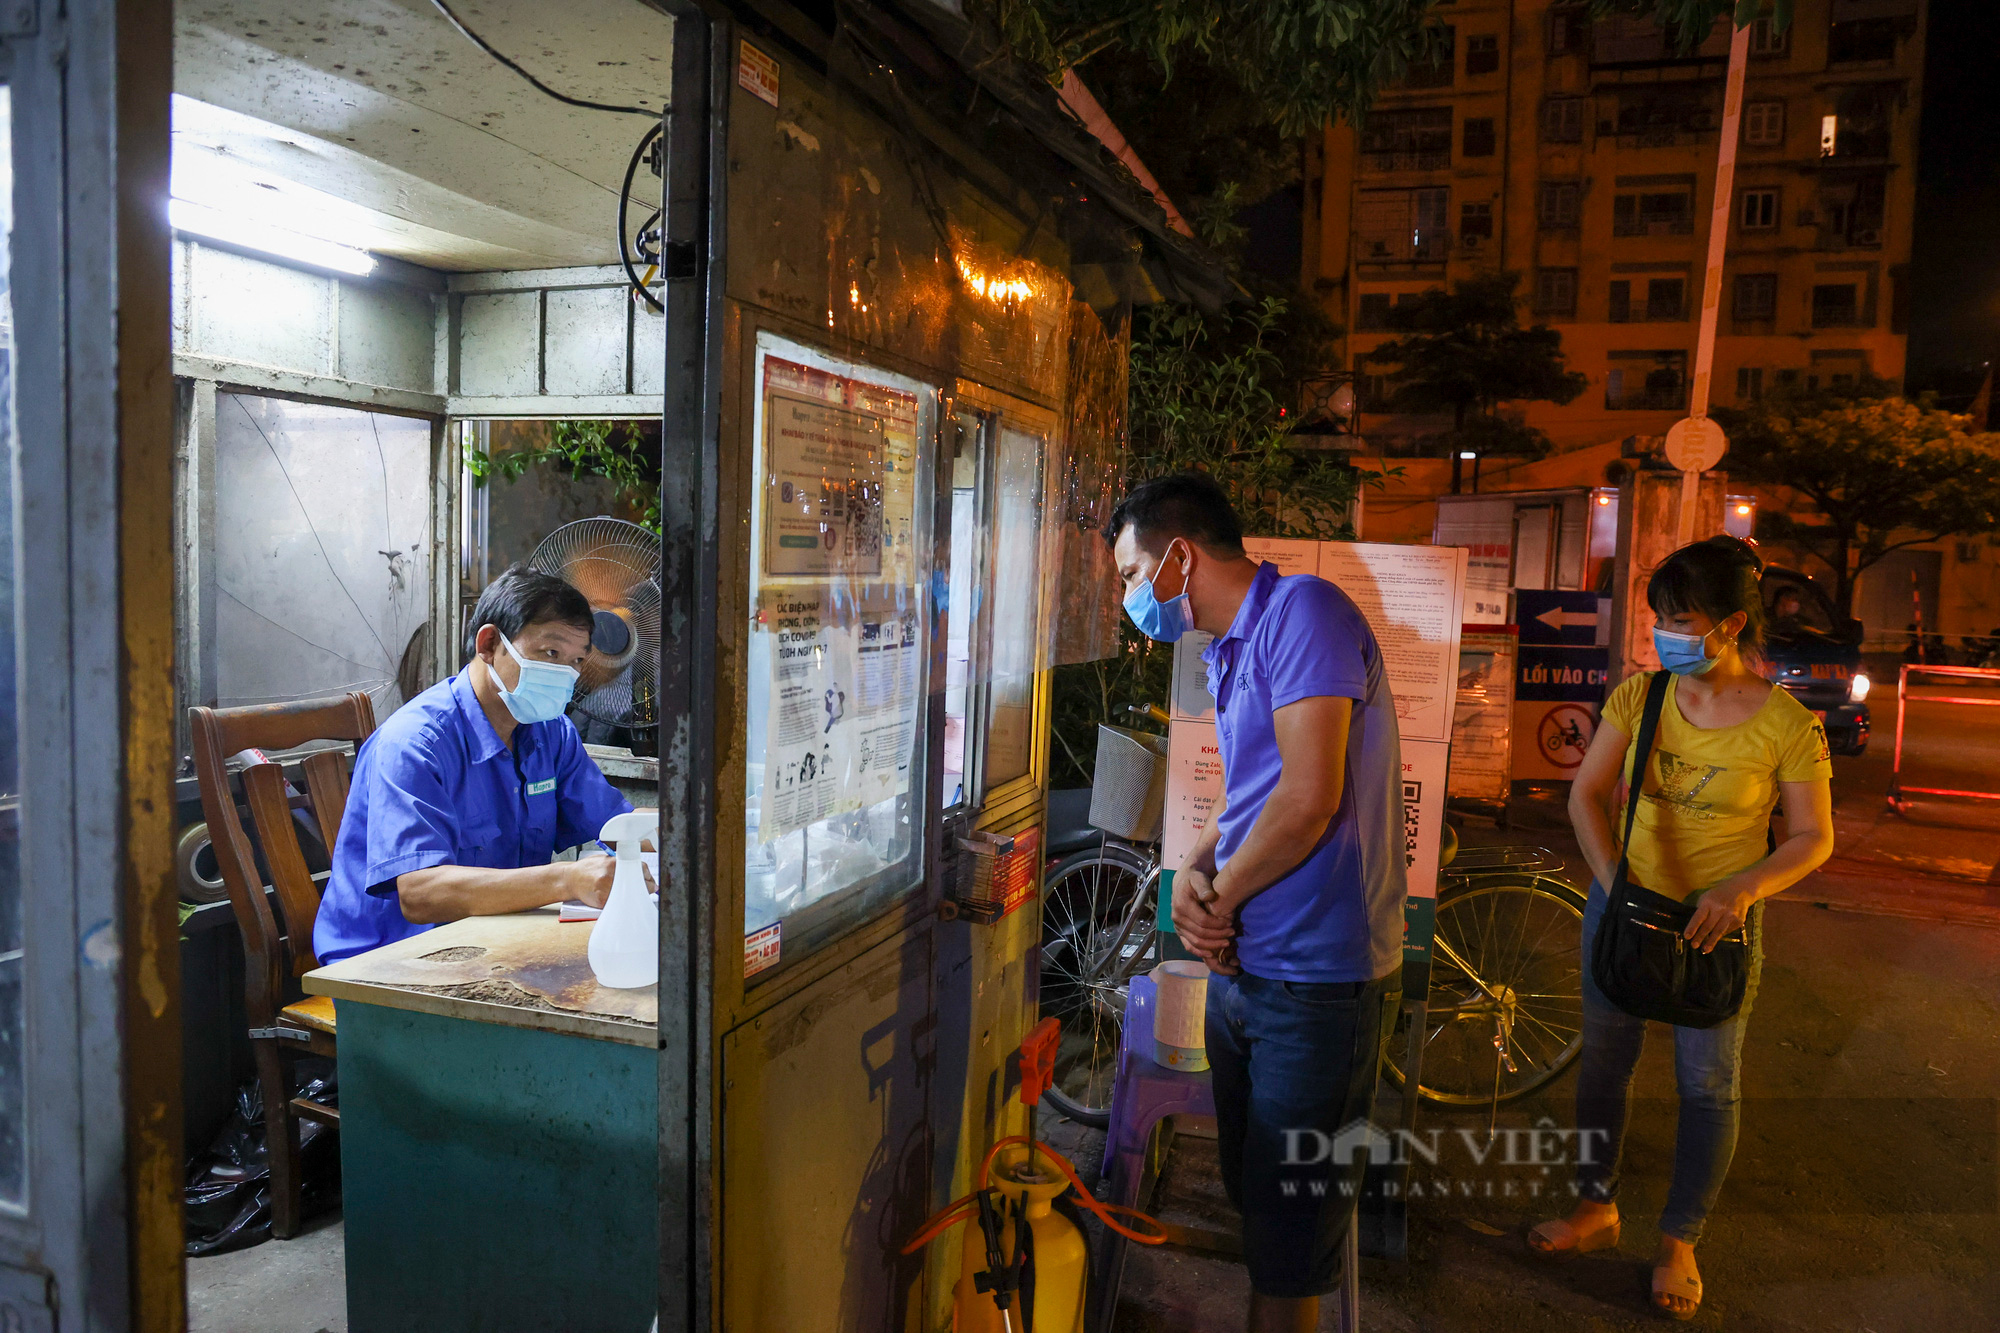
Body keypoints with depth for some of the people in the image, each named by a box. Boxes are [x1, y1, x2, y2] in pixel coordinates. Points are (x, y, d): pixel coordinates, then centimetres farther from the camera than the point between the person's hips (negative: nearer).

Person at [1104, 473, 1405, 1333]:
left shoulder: (1303, 611, -15)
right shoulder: (1227, 651, 14)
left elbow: (1309, 798, -23)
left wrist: (1219, 897, -10)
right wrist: (1194, 874, -4)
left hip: (1317, 980, -9)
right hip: (1241, 965, 9)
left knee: (1287, 1243, 4)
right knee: (1250, 1198, 22)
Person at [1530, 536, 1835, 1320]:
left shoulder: (1787, 725, -14)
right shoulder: (1639, 696, -7)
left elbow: (1813, 837, -7)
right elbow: (1586, 793, -2)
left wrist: (1743, 889, -23)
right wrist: (1613, 881, -12)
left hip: (1719, 921, -3)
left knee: (1708, 1085, 9)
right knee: (1603, 1061, 13)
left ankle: (1679, 1242, 29)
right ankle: (1596, 1209, 33)